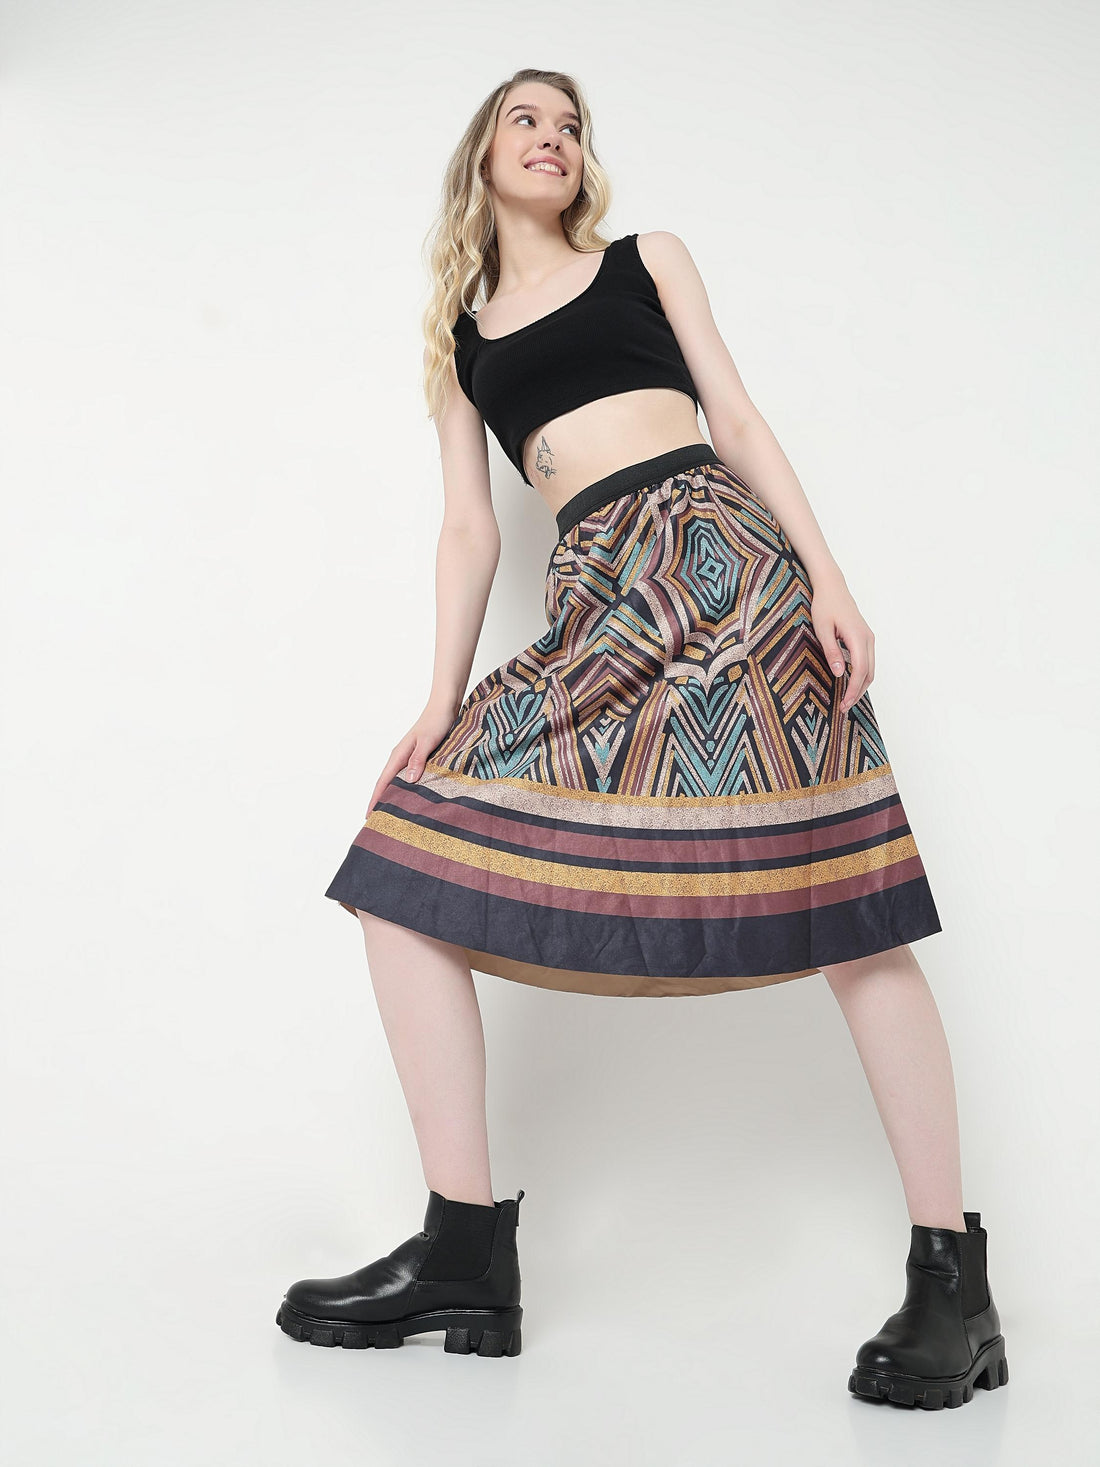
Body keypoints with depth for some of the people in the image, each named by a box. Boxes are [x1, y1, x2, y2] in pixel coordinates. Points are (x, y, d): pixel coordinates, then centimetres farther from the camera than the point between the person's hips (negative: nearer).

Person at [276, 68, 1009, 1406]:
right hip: (594, 615, 3)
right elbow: (470, 525, 16)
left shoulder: (646, 261, 20)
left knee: (840, 900, -11)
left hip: (718, 557, -3)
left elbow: (737, 418, 11)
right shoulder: (459, 341, 24)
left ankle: (953, 1278, -7)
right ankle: (463, 1257, -5)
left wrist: (828, 578, -3)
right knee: (404, 862, -9)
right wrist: (443, 700, 4)